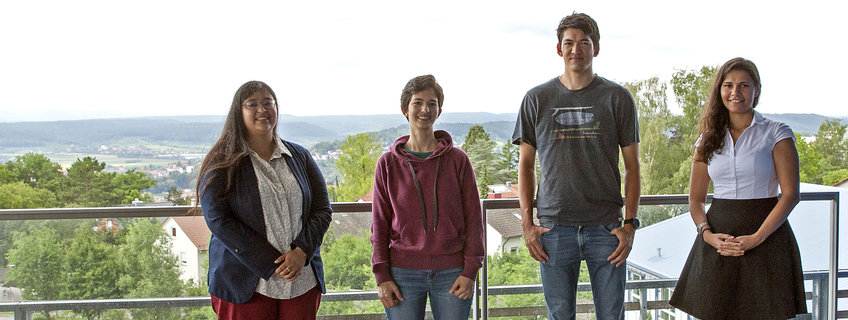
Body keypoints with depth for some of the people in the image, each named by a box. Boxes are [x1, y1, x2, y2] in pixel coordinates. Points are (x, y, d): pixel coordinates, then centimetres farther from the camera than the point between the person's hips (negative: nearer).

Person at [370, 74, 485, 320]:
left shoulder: (457, 160, 3)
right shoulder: (389, 163, 4)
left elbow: (473, 218, 3)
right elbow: (380, 224, 6)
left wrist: (470, 271, -3)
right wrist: (382, 276, 0)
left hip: (452, 274, 0)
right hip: (404, 273, 0)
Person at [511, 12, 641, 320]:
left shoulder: (617, 97, 5)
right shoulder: (537, 99, 7)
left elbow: (632, 166, 6)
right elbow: (526, 165, 9)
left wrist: (629, 224, -3)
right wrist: (527, 224, 1)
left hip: (606, 226, 0)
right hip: (554, 228, 1)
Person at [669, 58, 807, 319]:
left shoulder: (776, 134, 1)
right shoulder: (709, 138, 11)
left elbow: (790, 194, -6)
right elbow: (695, 198, 11)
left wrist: (757, 238, -16)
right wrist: (708, 234, -8)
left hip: (766, 239, -3)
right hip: (718, 241, 3)